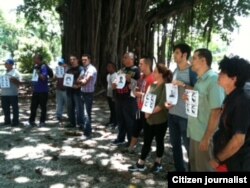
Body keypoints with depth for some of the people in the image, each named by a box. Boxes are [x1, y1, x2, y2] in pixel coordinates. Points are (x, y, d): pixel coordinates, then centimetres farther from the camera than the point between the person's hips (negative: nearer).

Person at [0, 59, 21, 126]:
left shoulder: (15, 72, -2)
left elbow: (19, 83, -5)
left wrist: (13, 80, -22)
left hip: (13, 94, -6)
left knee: (15, 108, 0)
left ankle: (15, 121, 7)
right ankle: (7, 120, 21)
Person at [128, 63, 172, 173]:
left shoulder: (166, 86, -14)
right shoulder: (153, 84, 9)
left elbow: (162, 104, -21)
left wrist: (150, 112, -15)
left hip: (160, 120, -6)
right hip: (149, 119, 7)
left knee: (159, 141, 10)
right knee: (146, 141, 11)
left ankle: (158, 163, 27)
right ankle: (140, 164, 20)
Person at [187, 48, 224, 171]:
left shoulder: (213, 79, -17)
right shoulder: (200, 80, 11)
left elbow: (216, 111, -21)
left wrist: (207, 138, -21)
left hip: (204, 135, -8)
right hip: (195, 133, 8)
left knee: (204, 168, 6)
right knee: (194, 165, 19)